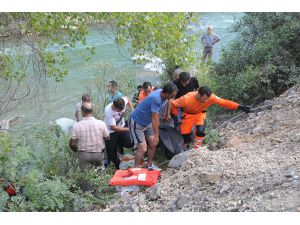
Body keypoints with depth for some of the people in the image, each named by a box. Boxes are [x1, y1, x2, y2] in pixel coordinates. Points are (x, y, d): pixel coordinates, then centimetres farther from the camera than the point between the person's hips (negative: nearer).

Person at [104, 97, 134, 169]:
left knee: (130, 144, -10)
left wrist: (132, 111, -9)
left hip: (121, 126, 4)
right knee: (112, 152, 3)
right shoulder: (108, 111, -36)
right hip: (111, 131, -4)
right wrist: (128, 129, -28)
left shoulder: (123, 101, -26)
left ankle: (119, 144, 22)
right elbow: (113, 128, -29)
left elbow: (128, 99, 3)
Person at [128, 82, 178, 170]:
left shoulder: (161, 92, -9)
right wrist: (156, 135, -28)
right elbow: (155, 119, -32)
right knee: (143, 148, -13)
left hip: (146, 122, 9)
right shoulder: (156, 99, -35)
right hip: (136, 123, -9)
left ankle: (149, 166, 22)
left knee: (152, 144, 9)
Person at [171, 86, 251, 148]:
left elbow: (224, 102, -31)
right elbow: (172, 105, -27)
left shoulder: (210, 97, -30)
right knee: (185, 135, -1)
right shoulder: (187, 99, -37)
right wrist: (178, 115, -22)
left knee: (200, 131, -23)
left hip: (200, 113, 2)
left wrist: (239, 107, -37)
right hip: (188, 115, -1)